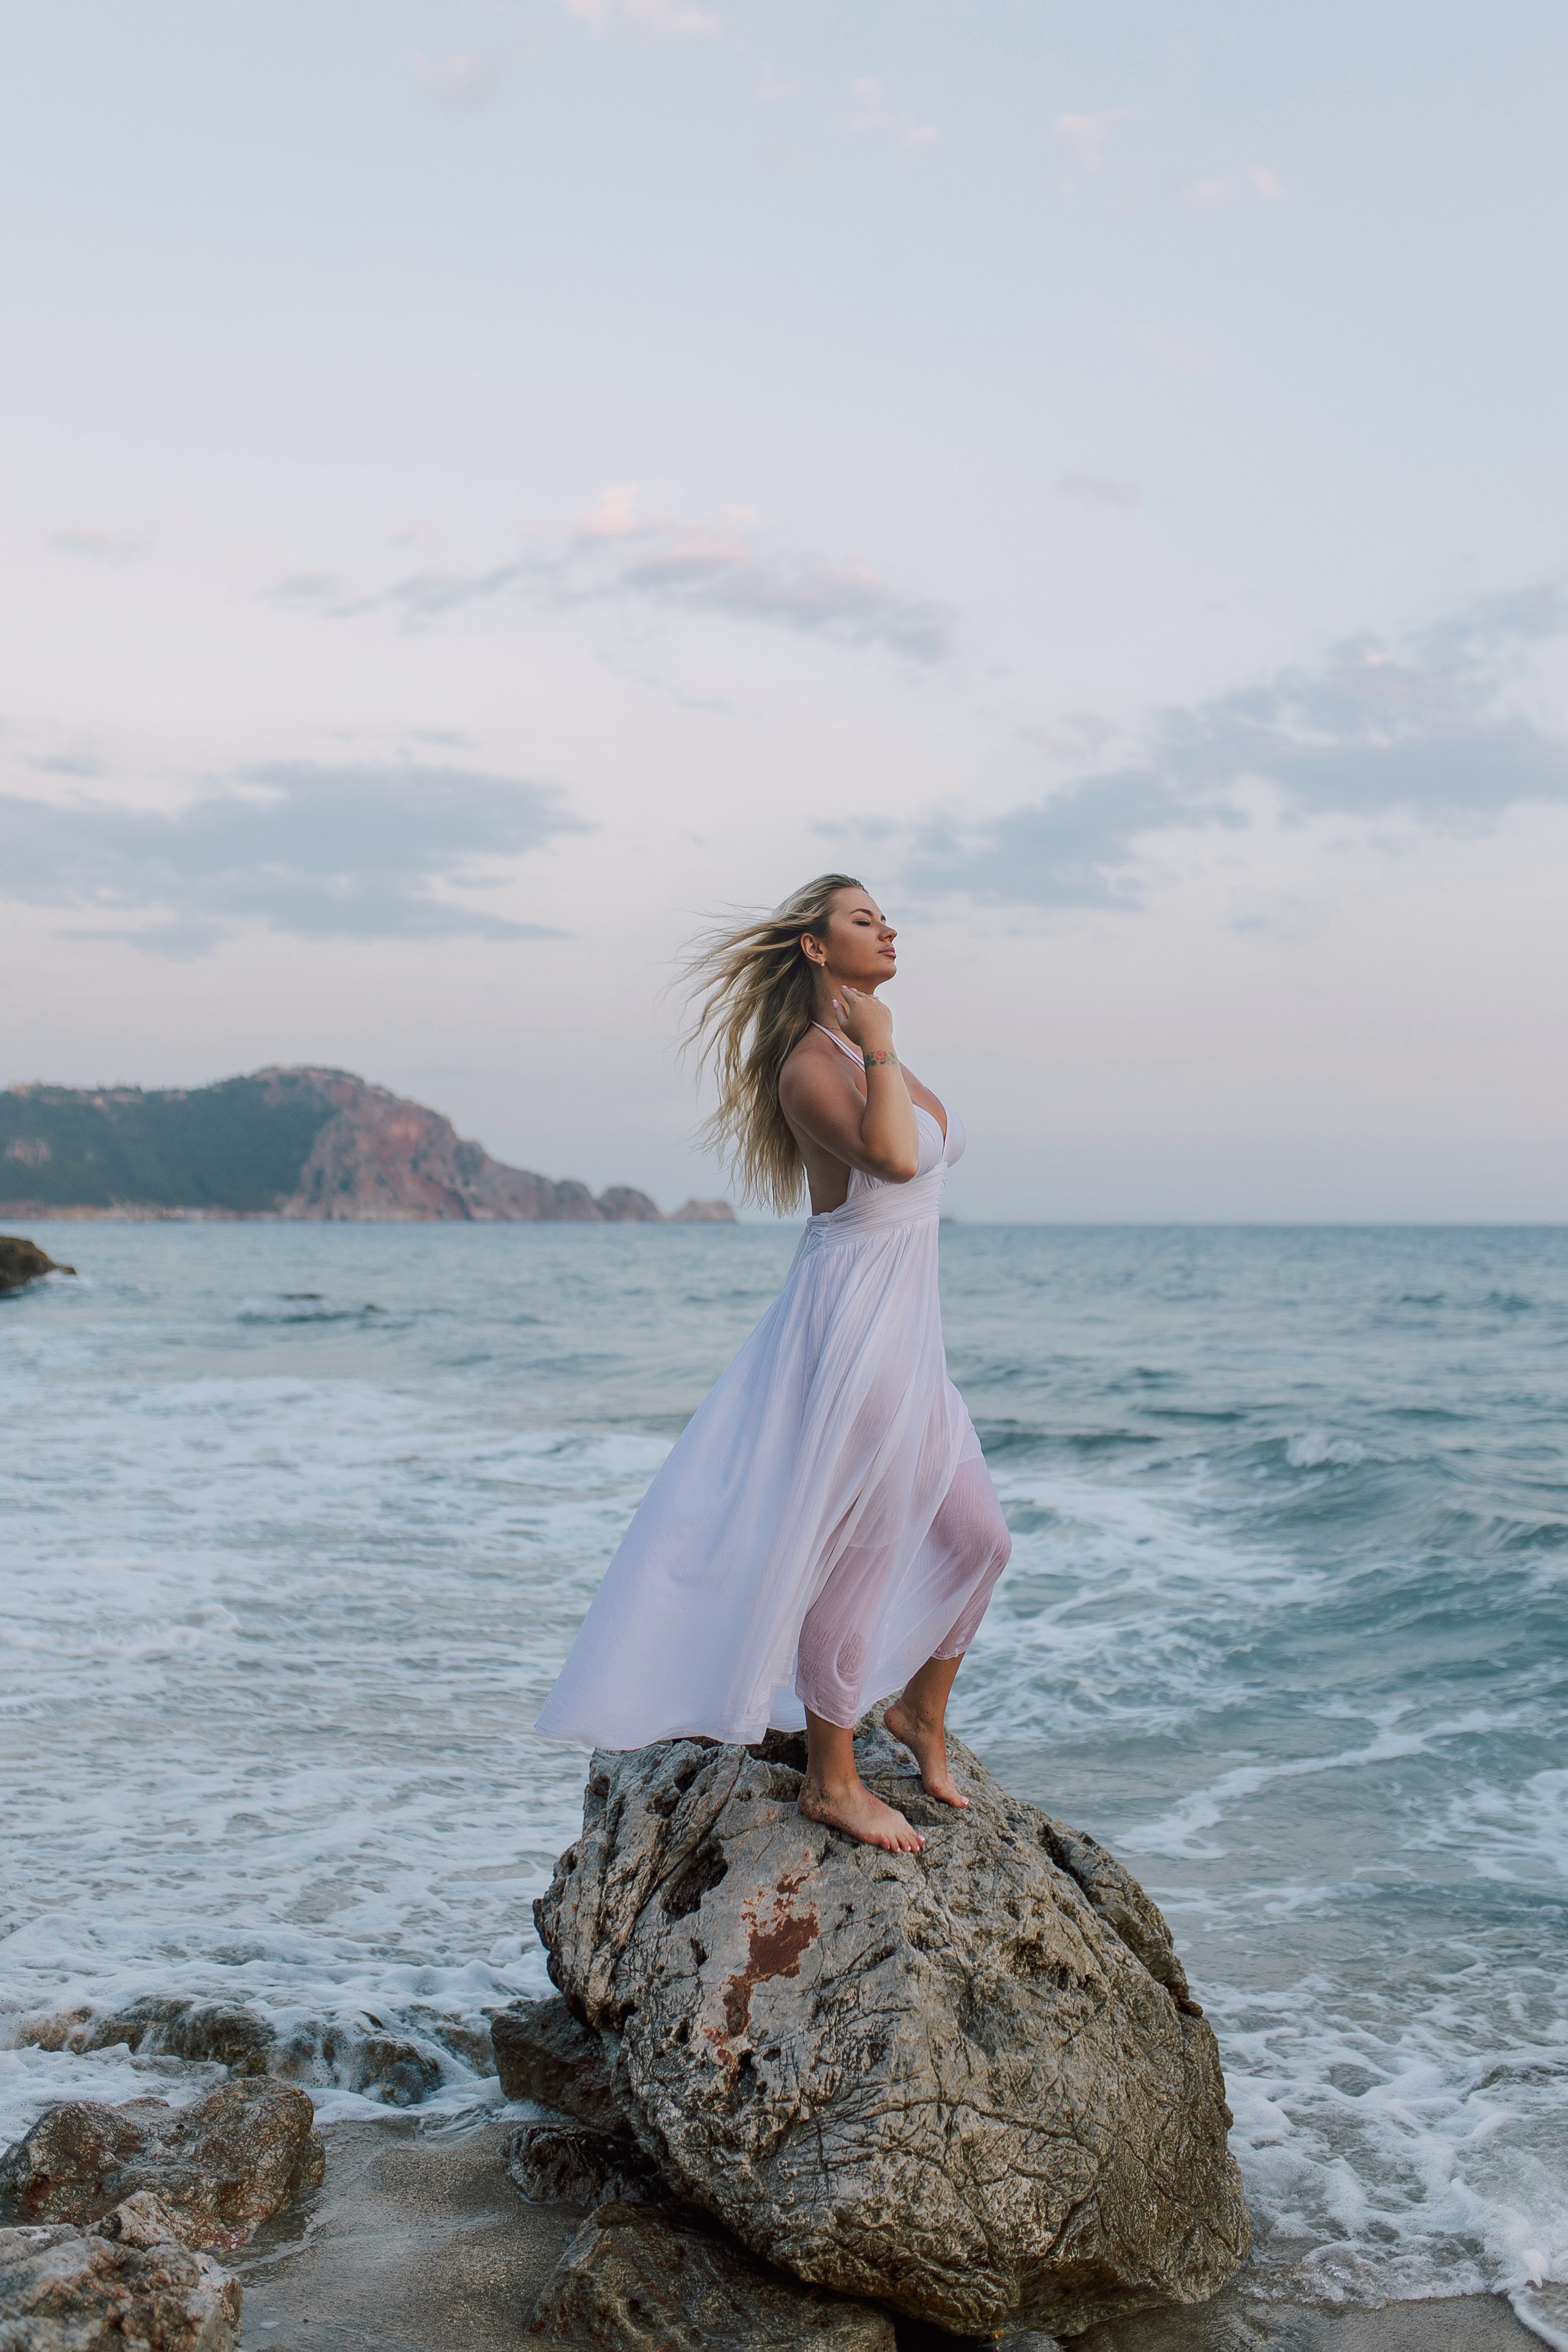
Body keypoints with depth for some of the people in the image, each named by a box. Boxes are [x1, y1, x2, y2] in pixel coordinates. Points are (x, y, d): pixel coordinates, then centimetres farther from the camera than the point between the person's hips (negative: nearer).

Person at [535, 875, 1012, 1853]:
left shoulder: (868, 1048, 14)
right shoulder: (810, 1064, -16)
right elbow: (892, 1157, -34)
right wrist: (879, 1047, -22)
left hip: (908, 1334, 10)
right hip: (851, 1329, -9)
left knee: (978, 1540, 15)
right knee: (852, 1555, 1)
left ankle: (921, 1713, 36)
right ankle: (833, 1781, 16)